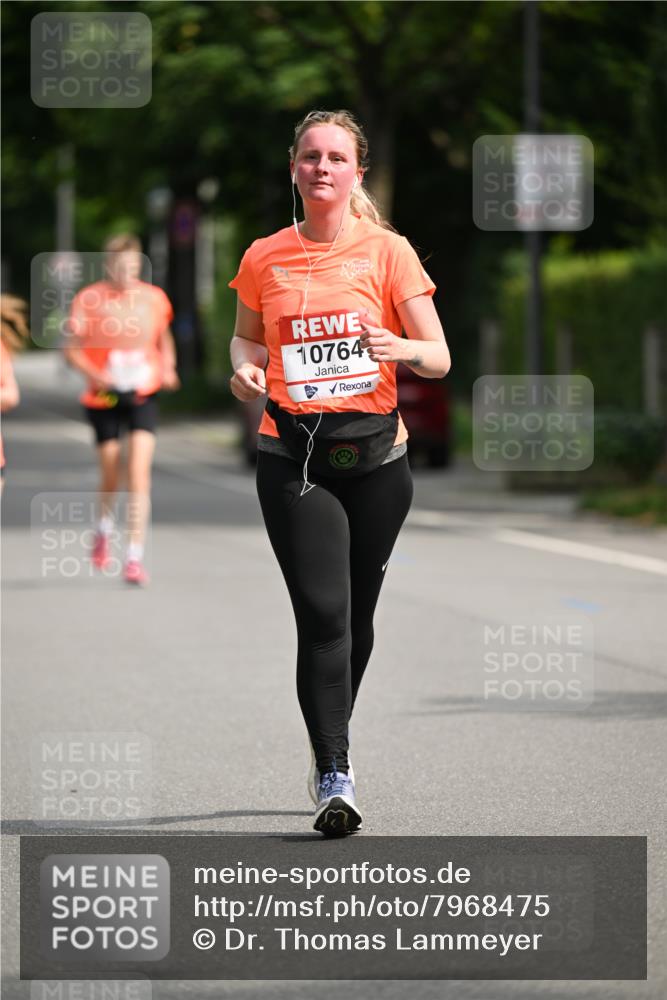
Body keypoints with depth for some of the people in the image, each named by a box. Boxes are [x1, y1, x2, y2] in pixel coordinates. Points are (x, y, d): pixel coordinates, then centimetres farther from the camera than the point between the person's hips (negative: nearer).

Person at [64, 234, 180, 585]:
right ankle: (104, 529, 41)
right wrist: (94, 375, -20)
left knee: (139, 472, -13)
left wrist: (168, 369, 0)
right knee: (110, 476, 8)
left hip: (143, 396, 1)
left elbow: (164, 339, 18)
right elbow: (72, 349, -3)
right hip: (105, 398, -1)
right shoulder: (88, 299, -6)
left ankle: (135, 557, -13)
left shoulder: (153, 298, 2)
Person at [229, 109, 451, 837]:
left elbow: (439, 359, 1)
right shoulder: (263, 259, 6)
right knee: (323, 614, -13)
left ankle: (331, 744, 34)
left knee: (356, 615, 11)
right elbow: (246, 338, 22)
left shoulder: (387, 252, 2)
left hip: (375, 454, 1)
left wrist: (401, 347, -21)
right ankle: (334, 779, -14)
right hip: (291, 456, -1)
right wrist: (245, 368, -2)